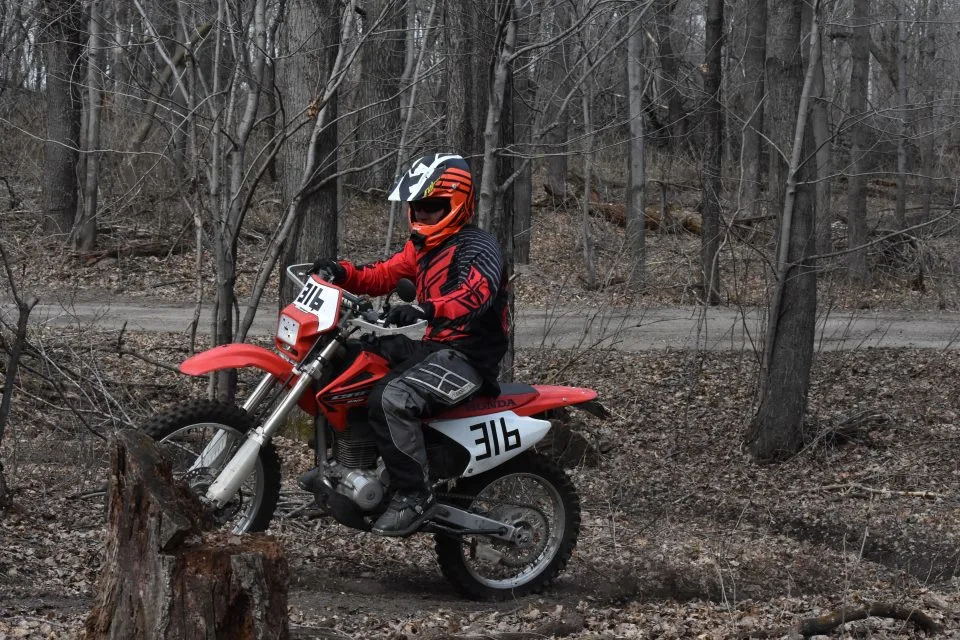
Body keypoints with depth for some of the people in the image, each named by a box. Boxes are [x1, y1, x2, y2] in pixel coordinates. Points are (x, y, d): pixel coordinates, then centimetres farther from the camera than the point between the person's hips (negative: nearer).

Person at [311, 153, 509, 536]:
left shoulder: (478, 247, -12)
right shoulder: (424, 246, 18)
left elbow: (477, 294, -31)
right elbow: (383, 276, 12)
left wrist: (426, 309, -47)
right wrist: (343, 273, -8)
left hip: (469, 357, -10)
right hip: (434, 347, 10)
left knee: (393, 398, -32)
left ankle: (413, 495, -24)